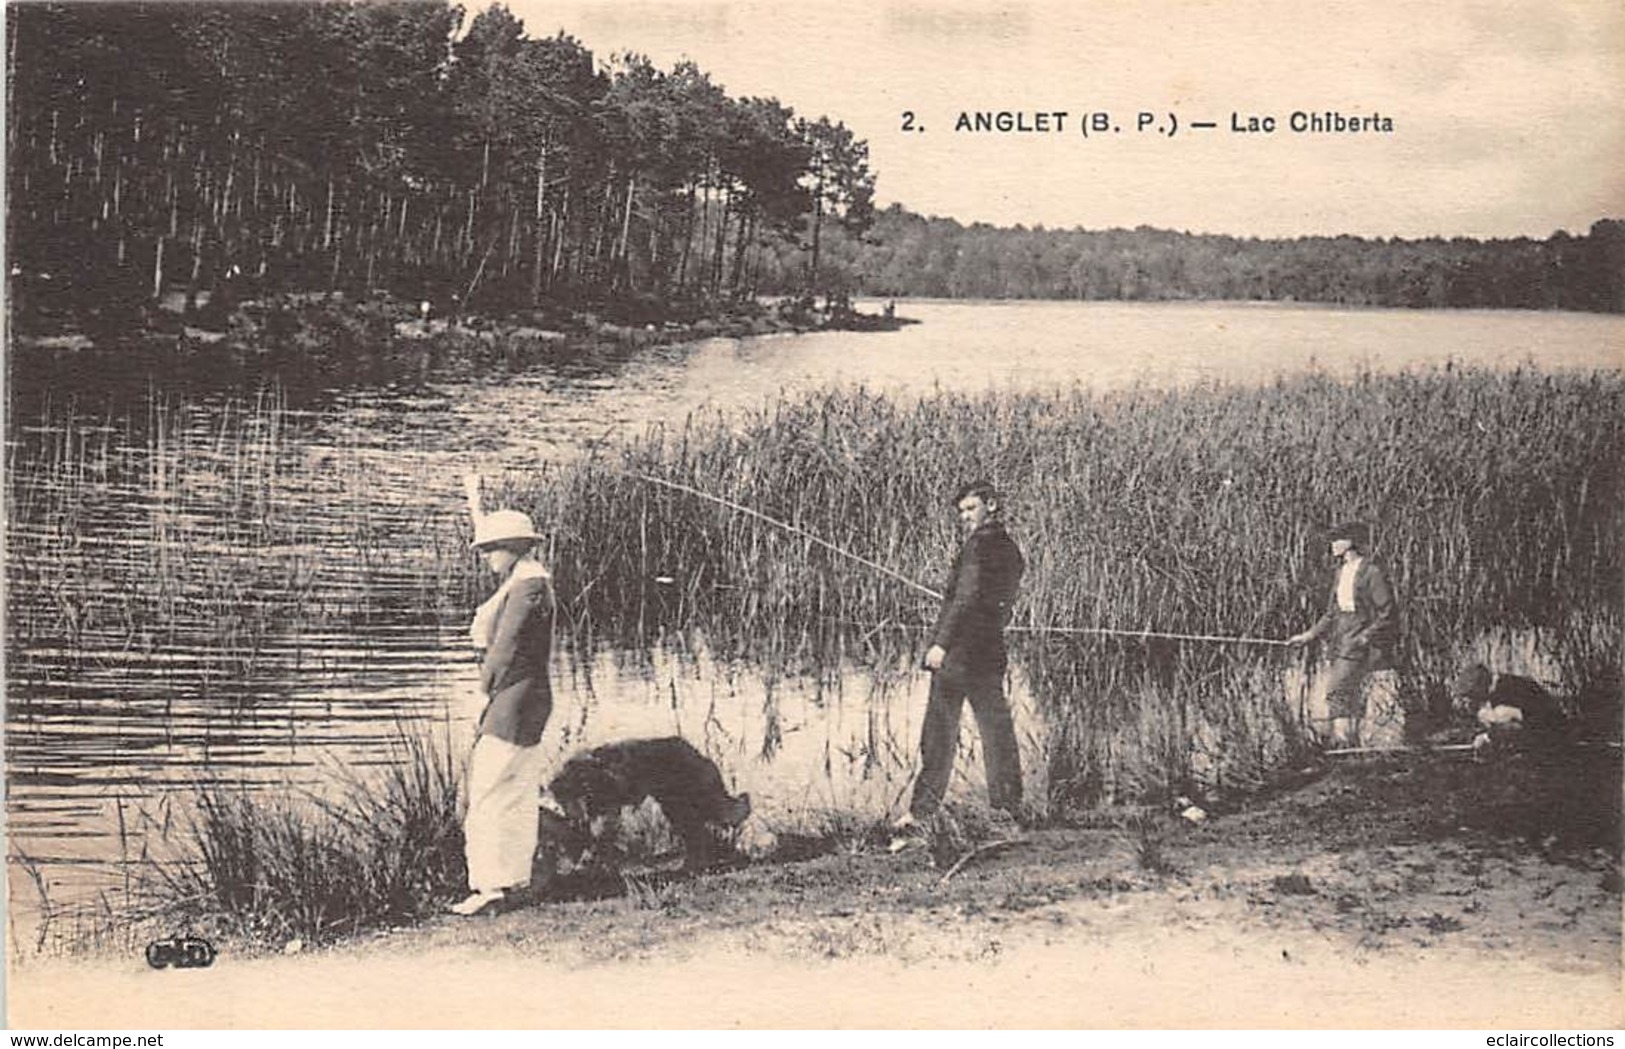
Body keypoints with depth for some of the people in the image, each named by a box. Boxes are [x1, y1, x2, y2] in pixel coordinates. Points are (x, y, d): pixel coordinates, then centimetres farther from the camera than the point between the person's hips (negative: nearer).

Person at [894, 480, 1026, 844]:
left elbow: (968, 597, -19)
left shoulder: (981, 543, -10)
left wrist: (941, 643, -23)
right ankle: (1007, 813, 12)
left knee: (939, 736, -3)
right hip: (991, 652, 8)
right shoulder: (1011, 550, 16)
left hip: (959, 650, -8)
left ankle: (920, 816, 0)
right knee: (997, 735, 9)